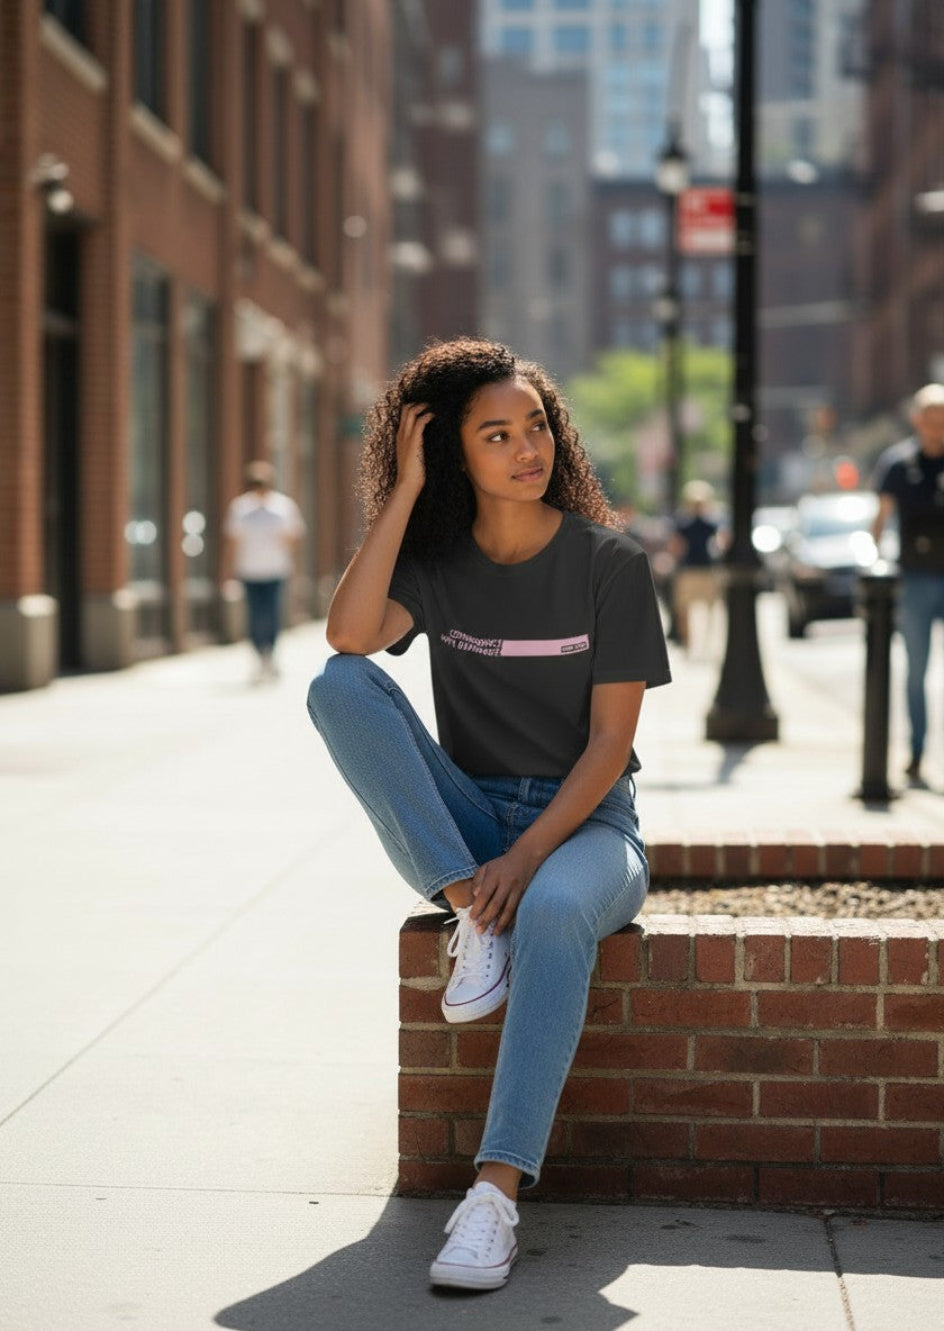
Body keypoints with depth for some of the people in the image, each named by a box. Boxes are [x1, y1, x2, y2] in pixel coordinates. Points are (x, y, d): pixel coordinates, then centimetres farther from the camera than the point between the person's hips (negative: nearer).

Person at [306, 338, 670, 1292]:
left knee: (553, 911, -40)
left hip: (584, 823, -3)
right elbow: (349, 635, -19)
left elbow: (611, 740, -9)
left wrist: (526, 856, -21)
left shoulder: (608, 562, -5)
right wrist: (405, 489, -15)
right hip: (467, 824, 3)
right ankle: (474, 920, -23)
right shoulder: (438, 561, 3)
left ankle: (497, 1193, -44)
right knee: (338, 685, -20)